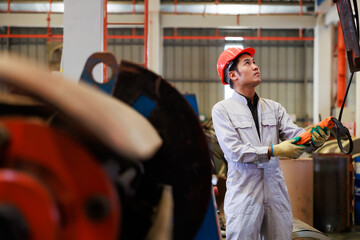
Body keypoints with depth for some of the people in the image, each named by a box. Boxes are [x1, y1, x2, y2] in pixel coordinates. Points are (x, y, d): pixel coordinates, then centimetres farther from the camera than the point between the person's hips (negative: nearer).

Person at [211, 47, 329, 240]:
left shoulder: (274, 108, 13)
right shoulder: (222, 109, -1)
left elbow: (294, 133, 1)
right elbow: (234, 151, -11)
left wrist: (314, 137, -21)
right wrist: (275, 150, -18)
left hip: (276, 192, 4)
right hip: (243, 193, -4)